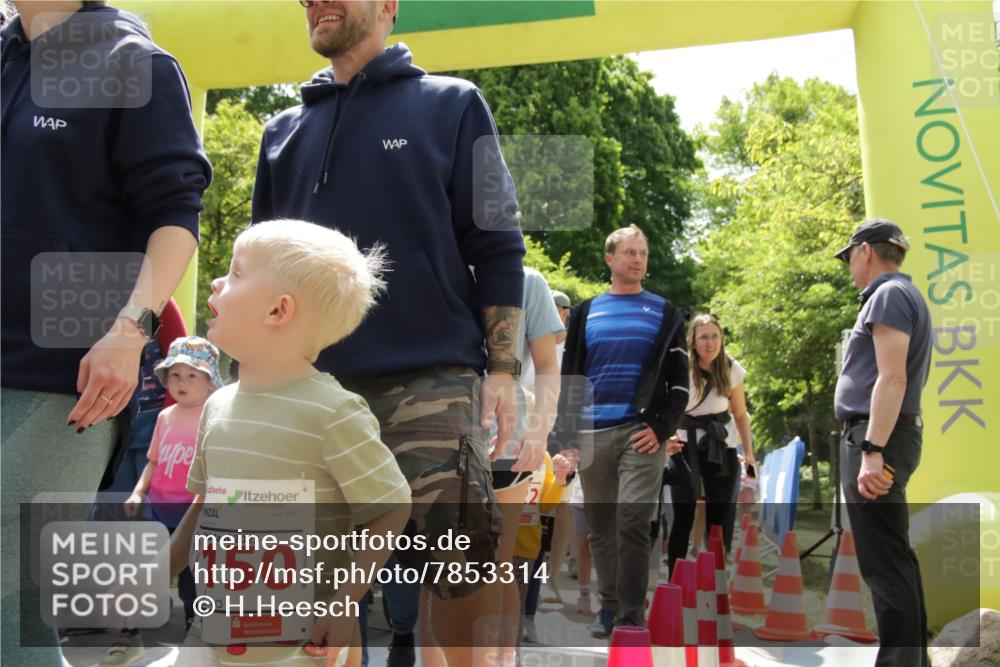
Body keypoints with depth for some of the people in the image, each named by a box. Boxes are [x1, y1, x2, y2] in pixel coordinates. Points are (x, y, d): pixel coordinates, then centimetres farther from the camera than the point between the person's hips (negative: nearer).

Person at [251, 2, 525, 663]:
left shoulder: (451, 104, 9)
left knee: (461, 572, -5)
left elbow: (497, 249, 4)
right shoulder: (285, 130, 19)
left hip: (430, 383, -3)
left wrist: (502, 369, -5)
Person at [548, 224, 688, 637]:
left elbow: (679, 382, 7)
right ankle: (609, 606, 19)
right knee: (601, 527, 7)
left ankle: (632, 614, -5)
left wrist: (661, 428, -8)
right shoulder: (586, 313, 14)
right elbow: (569, 379, 12)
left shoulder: (665, 314, 9)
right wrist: (565, 438, 4)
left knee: (633, 520, -13)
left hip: (641, 433, -2)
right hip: (592, 435, 2)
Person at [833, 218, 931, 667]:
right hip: (883, 439, 11)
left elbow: (892, 378, -21)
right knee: (895, 558, 16)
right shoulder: (904, 295, 21)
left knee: (884, 563, -10)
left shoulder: (888, 295, -10)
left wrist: (872, 451, -26)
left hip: (875, 437, -11)